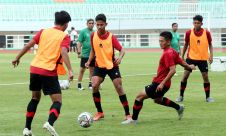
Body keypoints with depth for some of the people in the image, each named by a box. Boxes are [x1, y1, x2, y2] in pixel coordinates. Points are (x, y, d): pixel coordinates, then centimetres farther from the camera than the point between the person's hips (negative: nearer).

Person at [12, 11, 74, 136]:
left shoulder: (43, 32, 11)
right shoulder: (64, 36, -2)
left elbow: (29, 45, 6)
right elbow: (63, 52, -18)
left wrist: (17, 58, 17)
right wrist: (70, 71, -25)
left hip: (34, 69, 5)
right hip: (49, 72, -5)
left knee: (35, 98, 24)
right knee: (57, 101, 0)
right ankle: (50, 123, -28)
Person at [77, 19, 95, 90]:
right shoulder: (83, 32, -4)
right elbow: (79, 42, -7)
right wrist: (79, 52, -14)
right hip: (85, 54, -5)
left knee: (92, 70, 9)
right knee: (82, 70, -2)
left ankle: (90, 84, 18)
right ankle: (79, 84, 5)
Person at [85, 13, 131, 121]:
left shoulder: (111, 37, -13)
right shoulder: (93, 36, -4)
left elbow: (121, 50, -15)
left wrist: (120, 57, -36)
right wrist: (89, 61, -1)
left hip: (112, 65, -2)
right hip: (99, 66, 3)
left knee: (119, 87, -7)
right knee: (94, 86, -15)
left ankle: (127, 114, 2)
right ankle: (99, 112, 1)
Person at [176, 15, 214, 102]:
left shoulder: (206, 33, -7)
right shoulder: (189, 33, -6)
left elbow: (210, 45, 5)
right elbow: (186, 45, 7)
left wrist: (211, 55, -8)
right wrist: (182, 57, 8)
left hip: (203, 58, 0)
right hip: (191, 57, 0)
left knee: (205, 76, 0)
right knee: (185, 76, -2)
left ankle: (208, 97, 11)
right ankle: (181, 96, 9)